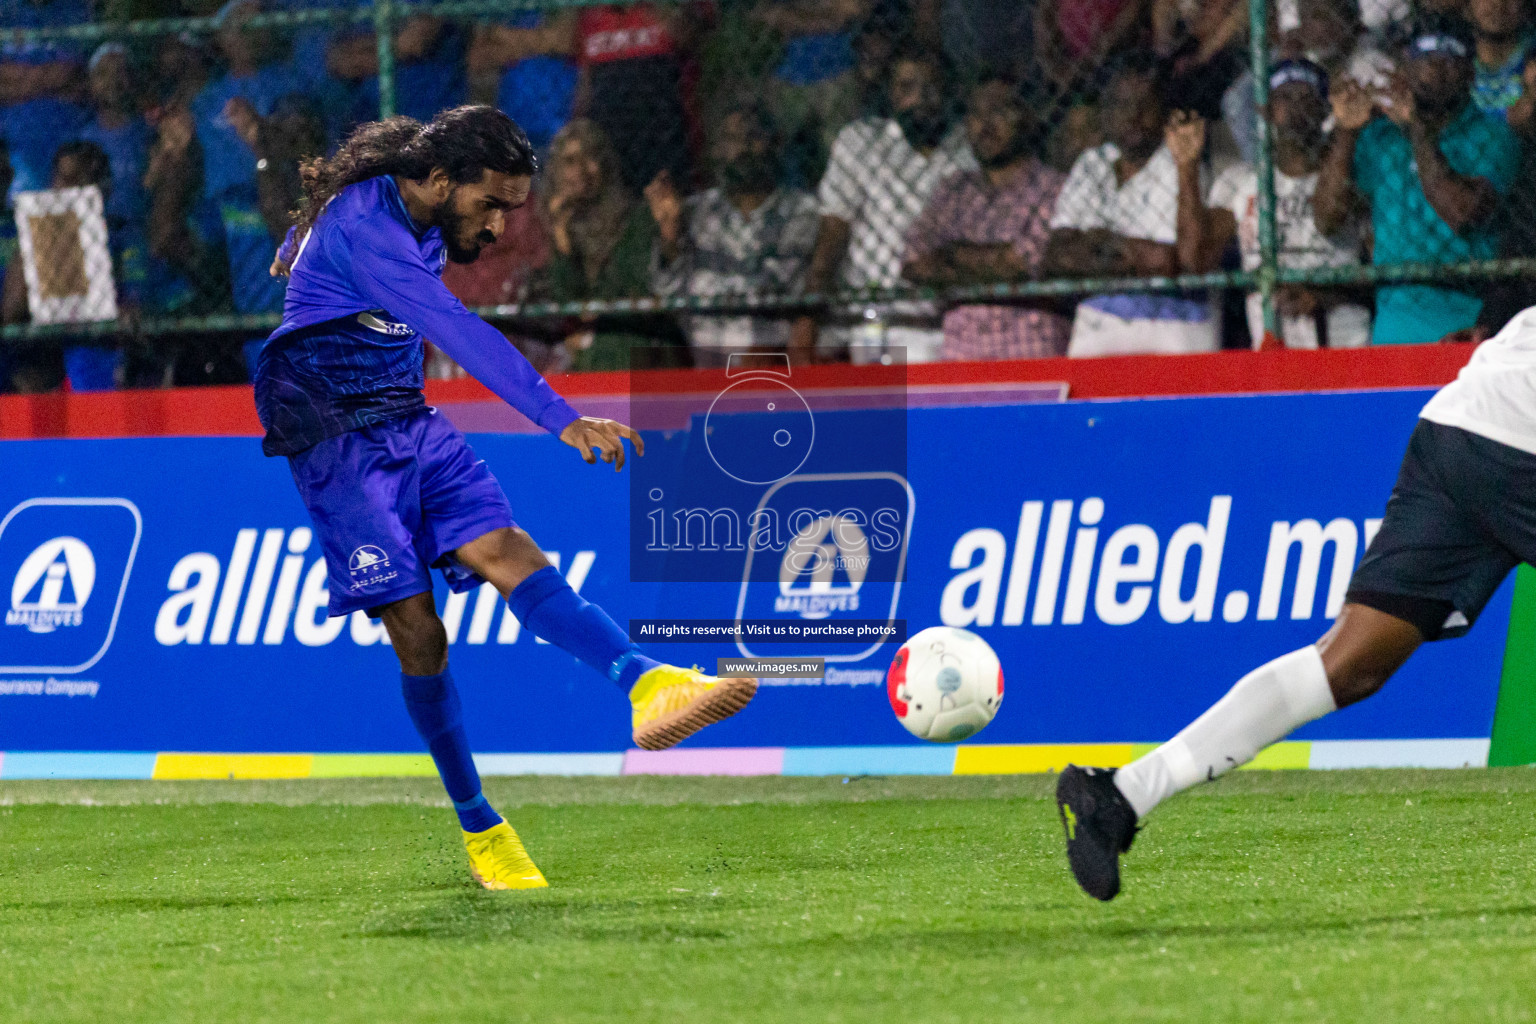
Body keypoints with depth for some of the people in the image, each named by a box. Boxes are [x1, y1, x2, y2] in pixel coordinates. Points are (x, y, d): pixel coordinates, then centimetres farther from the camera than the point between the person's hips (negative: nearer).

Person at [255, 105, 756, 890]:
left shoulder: (417, 225, 7)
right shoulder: (365, 224, -24)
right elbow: (458, 332, -36)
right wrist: (563, 420, -43)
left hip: (409, 425, 7)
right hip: (337, 440, -7)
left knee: (504, 550, -18)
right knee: (417, 630, -11)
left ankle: (647, 685, -42)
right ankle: (478, 830, 2)